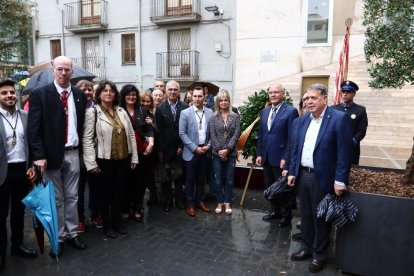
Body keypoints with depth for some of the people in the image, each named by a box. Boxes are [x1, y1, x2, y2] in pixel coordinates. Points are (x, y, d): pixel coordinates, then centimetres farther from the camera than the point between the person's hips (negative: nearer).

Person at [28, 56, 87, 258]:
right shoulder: (39, 94, -5)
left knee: (72, 197, 13)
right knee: (55, 199, 9)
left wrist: (81, 147, 4)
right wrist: (39, 155, -15)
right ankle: (57, 237, 24)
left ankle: (72, 233, 28)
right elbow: (33, 128, -9)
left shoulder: (80, 95, 7)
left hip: (73, 154, 4)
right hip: (51, 154, -3)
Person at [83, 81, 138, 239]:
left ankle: (117, 222, 31)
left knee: (118, 191, 15)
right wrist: (91, 162, -15)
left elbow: (131, 135, 9)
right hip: (104, 160, -4)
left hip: (122, 159, 4)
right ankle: (107, 225, 26)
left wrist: (134, 157, 5)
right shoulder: (92, 112, -6)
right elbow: (87, 139, -10)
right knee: (104, 193, 10)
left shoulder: (122, 111, 8)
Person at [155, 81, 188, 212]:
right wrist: (159, 150, -5)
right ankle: (167, 200, 25)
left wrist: (182, 146, -6)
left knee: (179, 175, 9)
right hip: (165, 149, 0)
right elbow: (159, 131, -2)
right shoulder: (160, 108, 0)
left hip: (180, 148, 0)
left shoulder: (185, 107, -1)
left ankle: (179, 199, 26)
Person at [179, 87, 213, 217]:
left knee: (201, 178, 14)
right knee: (190, 179, 8)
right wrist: (195, 148, -14)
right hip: (191, 151, -3)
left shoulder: (210, 112, 2)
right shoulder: (185, 113, -6)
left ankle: (200, 201, 30)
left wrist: (208, 145, -6)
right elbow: (182, 133, -9)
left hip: (205, 151, 3)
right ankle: (189, 203, 22)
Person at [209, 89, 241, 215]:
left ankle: (227, 203, 19)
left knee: (229, 179, 7)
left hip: (231, 153, 0)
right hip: (217, 153, 0)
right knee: (218, 179, 6)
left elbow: (236, 134, -5)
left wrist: (227, 149, -13)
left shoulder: (235, 116, 2)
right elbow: (212, 135, -4)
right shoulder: (213, 117, 2)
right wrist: (219, 150, -13)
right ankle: (220, 202, 20)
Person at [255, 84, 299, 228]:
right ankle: (275, 210, 34)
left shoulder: (291, 111, -10)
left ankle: (286, 216, 24)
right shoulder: (264, 111, 11)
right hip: (266, 157, 6)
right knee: (269, 187, 16)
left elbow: (292, 137, -14)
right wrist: (259, 154, 8)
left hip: (280, 158, -6)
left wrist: (286, 158, -16)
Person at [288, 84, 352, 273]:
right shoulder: (300, 121, 7)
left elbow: (344, 152, -14)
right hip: (302, 175, 6)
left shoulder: (339, 119, -11)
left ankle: (319, 255, 28)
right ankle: (306, 248, 37)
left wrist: (340, 181, -16)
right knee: (305, 215, 18)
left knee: (321, 218, 10)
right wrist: (292, 172, 8)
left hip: (323, 178, -5)